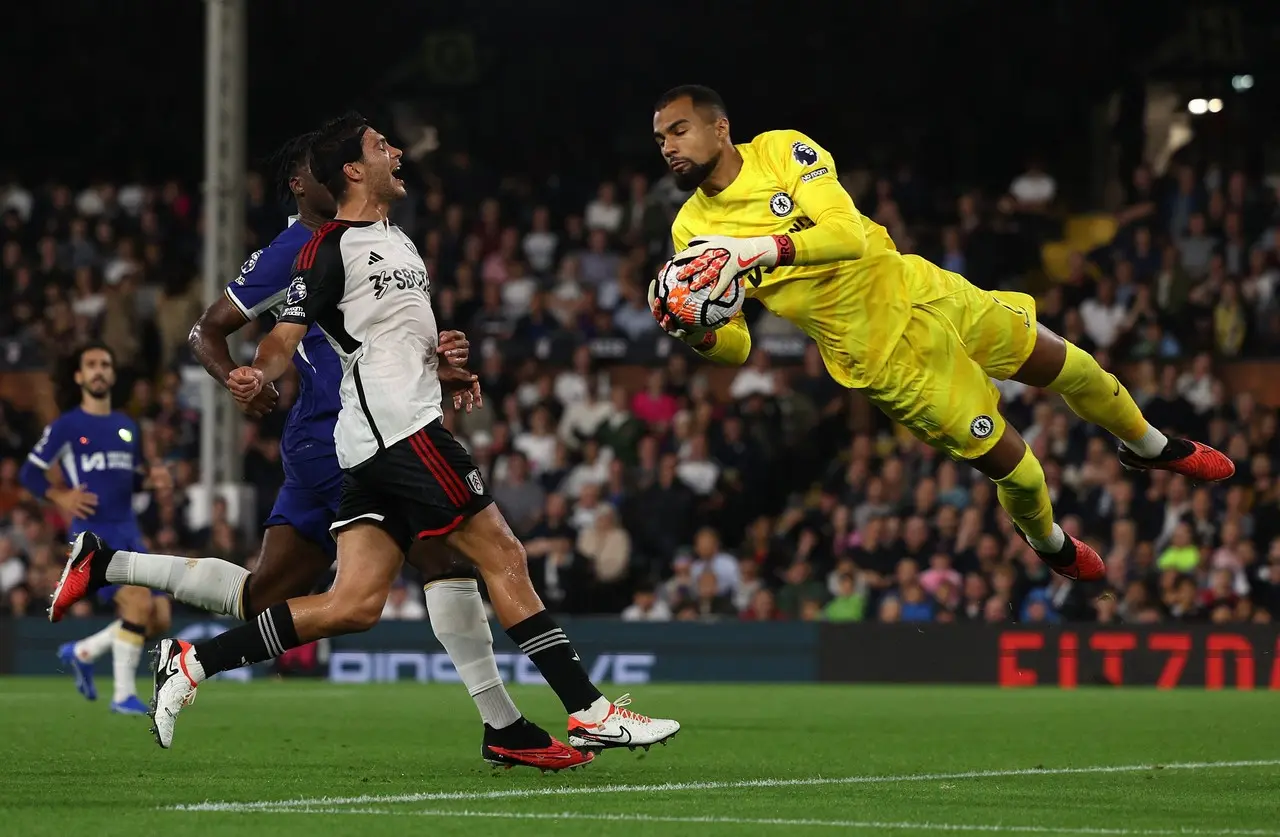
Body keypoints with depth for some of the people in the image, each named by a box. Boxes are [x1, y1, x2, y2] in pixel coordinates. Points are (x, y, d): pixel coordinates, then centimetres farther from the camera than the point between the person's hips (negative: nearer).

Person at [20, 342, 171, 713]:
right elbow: (29, 473, 0)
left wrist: (150, 479, 4)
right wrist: (60, 496, -18)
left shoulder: (127, 427, 15)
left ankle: (82, 653, 23)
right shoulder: (66, 426, -2)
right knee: (139, 603, -23)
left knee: (159, 619, 1)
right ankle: (123, 694, -11)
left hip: (128, 532, 7)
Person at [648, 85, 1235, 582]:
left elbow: (847, 233, -24)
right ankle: (1049, 544, 33)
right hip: (877, 354, -1)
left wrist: (760, 248, -38)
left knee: (1068, 367, 12)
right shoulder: (691, 232, -7)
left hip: (916, 290, 1)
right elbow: (735, 347, -4)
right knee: (1011, 466, 0)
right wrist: (692, 333, -26)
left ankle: (1148, 445, 42)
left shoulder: (781, 149, -11)